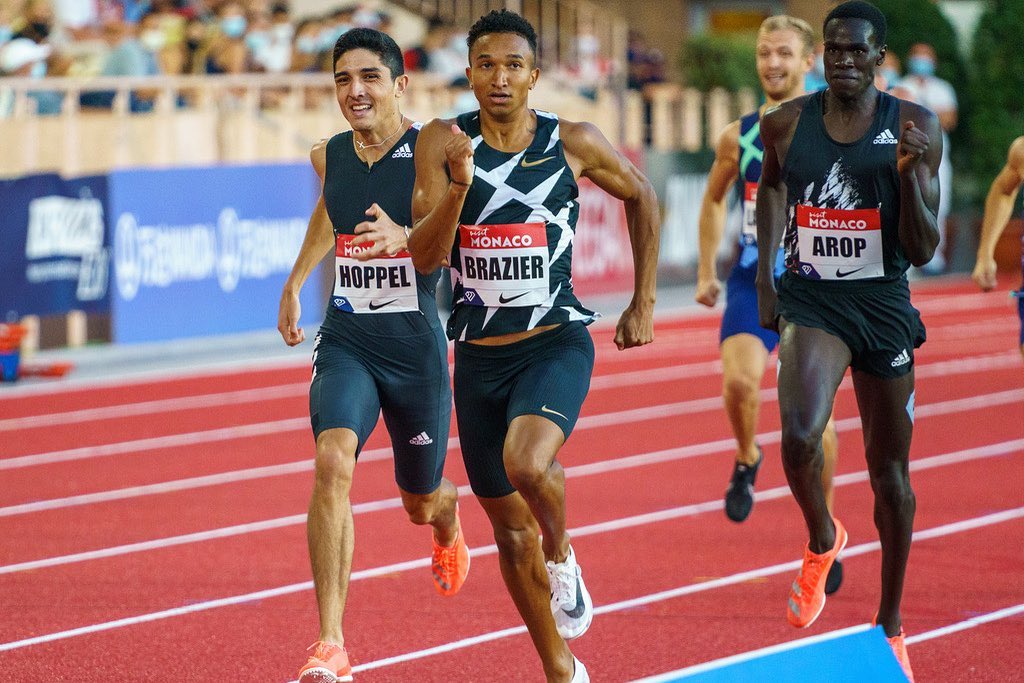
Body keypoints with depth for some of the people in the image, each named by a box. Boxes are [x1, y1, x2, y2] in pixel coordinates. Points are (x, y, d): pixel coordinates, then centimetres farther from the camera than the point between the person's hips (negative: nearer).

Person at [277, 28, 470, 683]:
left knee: (422, 503, 16)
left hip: (416, 346, -2)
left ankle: (449, 524, 59)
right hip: (346, 340, 2)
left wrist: (402, 236, -37)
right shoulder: (329, 156, 2)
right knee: (333, 463, -26)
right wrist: (295, 282, 30)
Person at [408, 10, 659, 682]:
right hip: (479, 355, 3)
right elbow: (424, 257, -12)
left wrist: (644, 305, 11)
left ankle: (563, 554, 1)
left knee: (527, 462, -32)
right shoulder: (443, 142, -5)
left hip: (556, 343, -3)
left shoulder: (572, 143, -6)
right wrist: (459, 185, -29)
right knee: (509, 525, 11)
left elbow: (641, 197, 12)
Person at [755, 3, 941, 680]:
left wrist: (909, 173, -23)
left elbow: (923, 251, -8)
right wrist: (765, 273, 13)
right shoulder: (786, 123, -2)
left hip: (883, 304, 0)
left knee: (889, 472, 9)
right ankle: (822, 540, 6)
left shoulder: (915, 129, -7)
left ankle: (891, 620, 26)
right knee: (799, 435, -26)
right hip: (810, 300, 0)